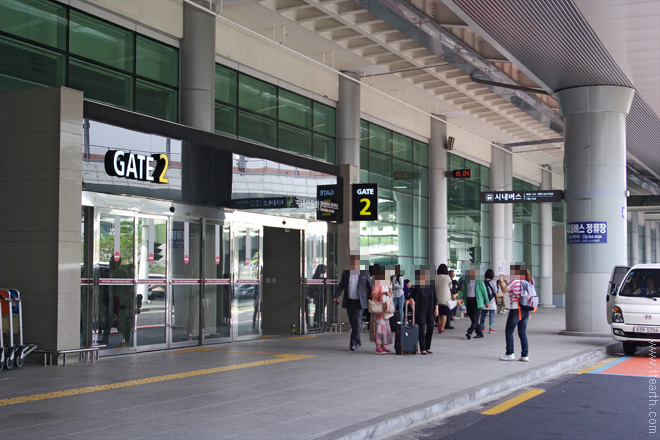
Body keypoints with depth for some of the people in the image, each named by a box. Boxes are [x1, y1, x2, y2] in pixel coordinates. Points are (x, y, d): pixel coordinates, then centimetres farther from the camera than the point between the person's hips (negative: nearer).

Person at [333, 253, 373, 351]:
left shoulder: (364, 273, 1)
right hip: (349, 301, 3)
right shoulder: (346, 272, 7)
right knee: (352, 322, 9)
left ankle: (353, 342, -8)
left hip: (359, 301, -3)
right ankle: (358, 341, 24)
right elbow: (341, 285, 6)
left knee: (357, 321, -10)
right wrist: (336, 296, -8)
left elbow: (370, 287, 5)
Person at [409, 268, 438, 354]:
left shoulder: (431, 287, 8)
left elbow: (435, 298, 11)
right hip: (420, 311, -4)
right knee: (422, 330, -4)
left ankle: (428, 348, 19)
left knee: (430, 329, 5)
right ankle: (422, 349, 1)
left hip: (430, 311, 4)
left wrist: (436, 309, 6)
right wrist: (411, 299, -21)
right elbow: (411, 296, 1)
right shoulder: (416, 287, -3)